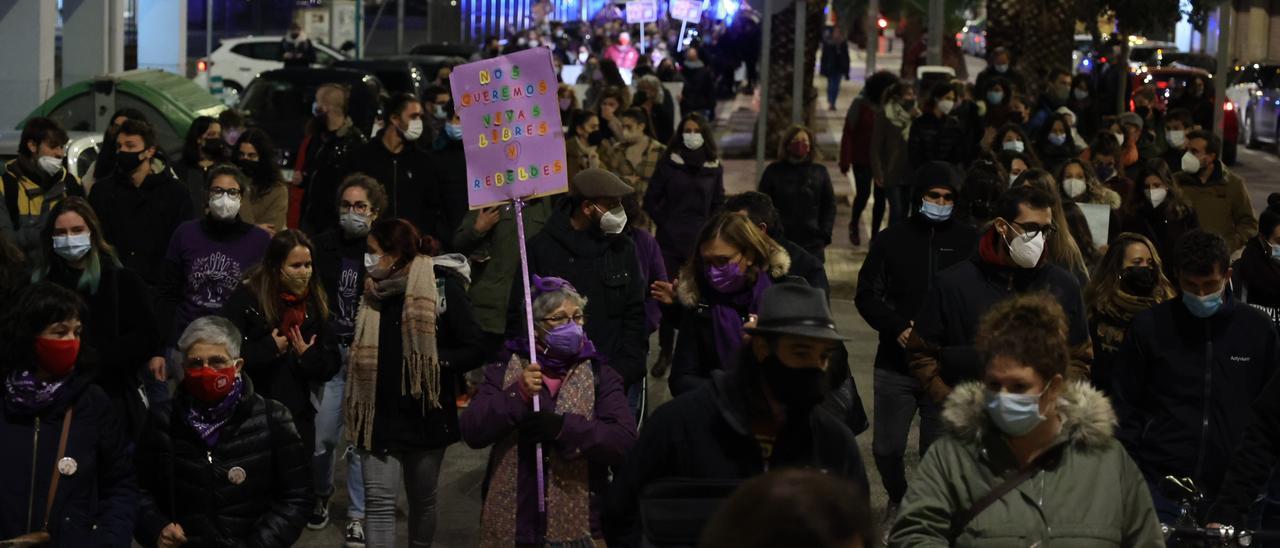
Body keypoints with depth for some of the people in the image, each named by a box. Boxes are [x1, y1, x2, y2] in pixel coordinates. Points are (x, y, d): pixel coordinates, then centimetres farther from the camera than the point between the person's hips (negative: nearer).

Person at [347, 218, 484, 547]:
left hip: (425, 415, -3)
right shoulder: (375, 290, 7)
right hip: (379, 414, 3)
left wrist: (434, 360, -21)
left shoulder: (442, 286, -10)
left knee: (422, 499, 13)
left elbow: (475, 350, -11)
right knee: (379, 500, -5)